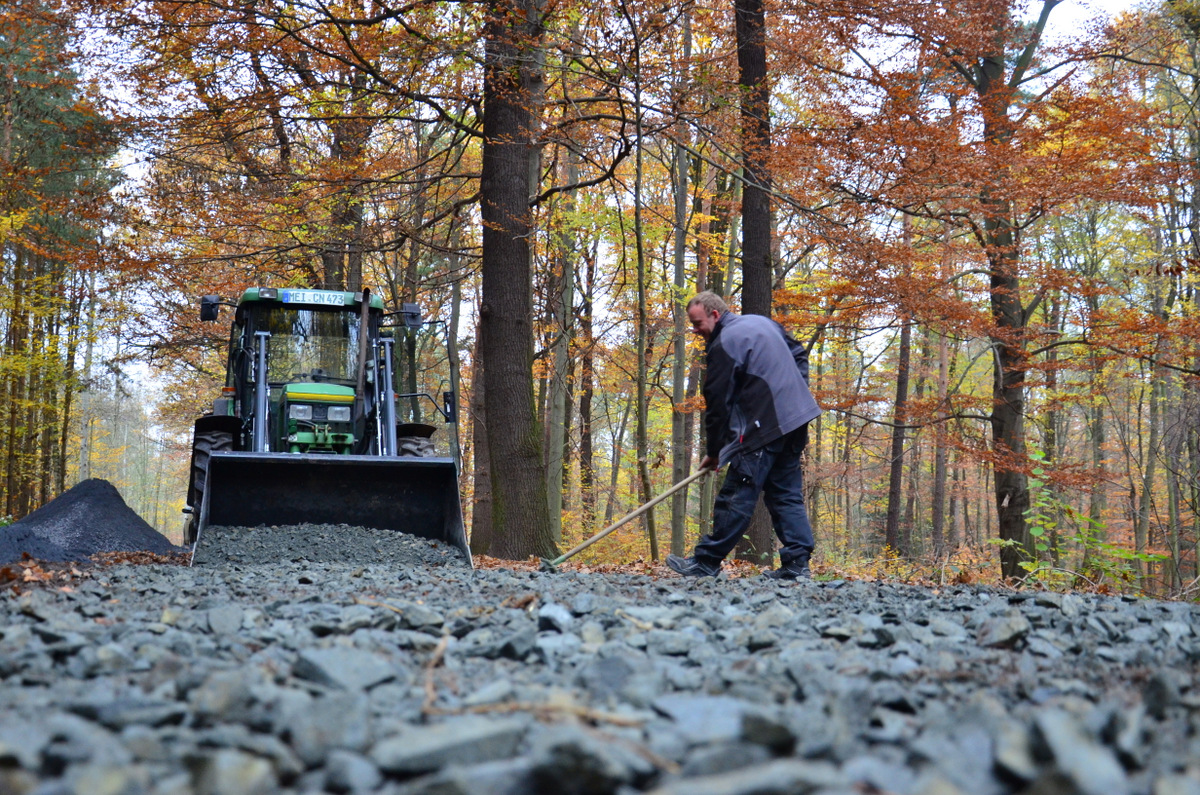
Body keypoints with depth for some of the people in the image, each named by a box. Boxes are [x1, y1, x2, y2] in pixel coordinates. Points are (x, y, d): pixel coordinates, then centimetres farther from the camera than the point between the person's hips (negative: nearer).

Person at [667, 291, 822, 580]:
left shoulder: (723, 345, -9)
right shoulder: (763, 322, 17)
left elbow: (717, 403, -7)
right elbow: (799, 354, 26)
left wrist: (713, 452, 1)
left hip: (764, 426, -9)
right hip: (796, 419, 9)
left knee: (737, 496, -4)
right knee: (787, 495, 10)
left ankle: (706, 562, 1)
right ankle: (797, 563, 5)